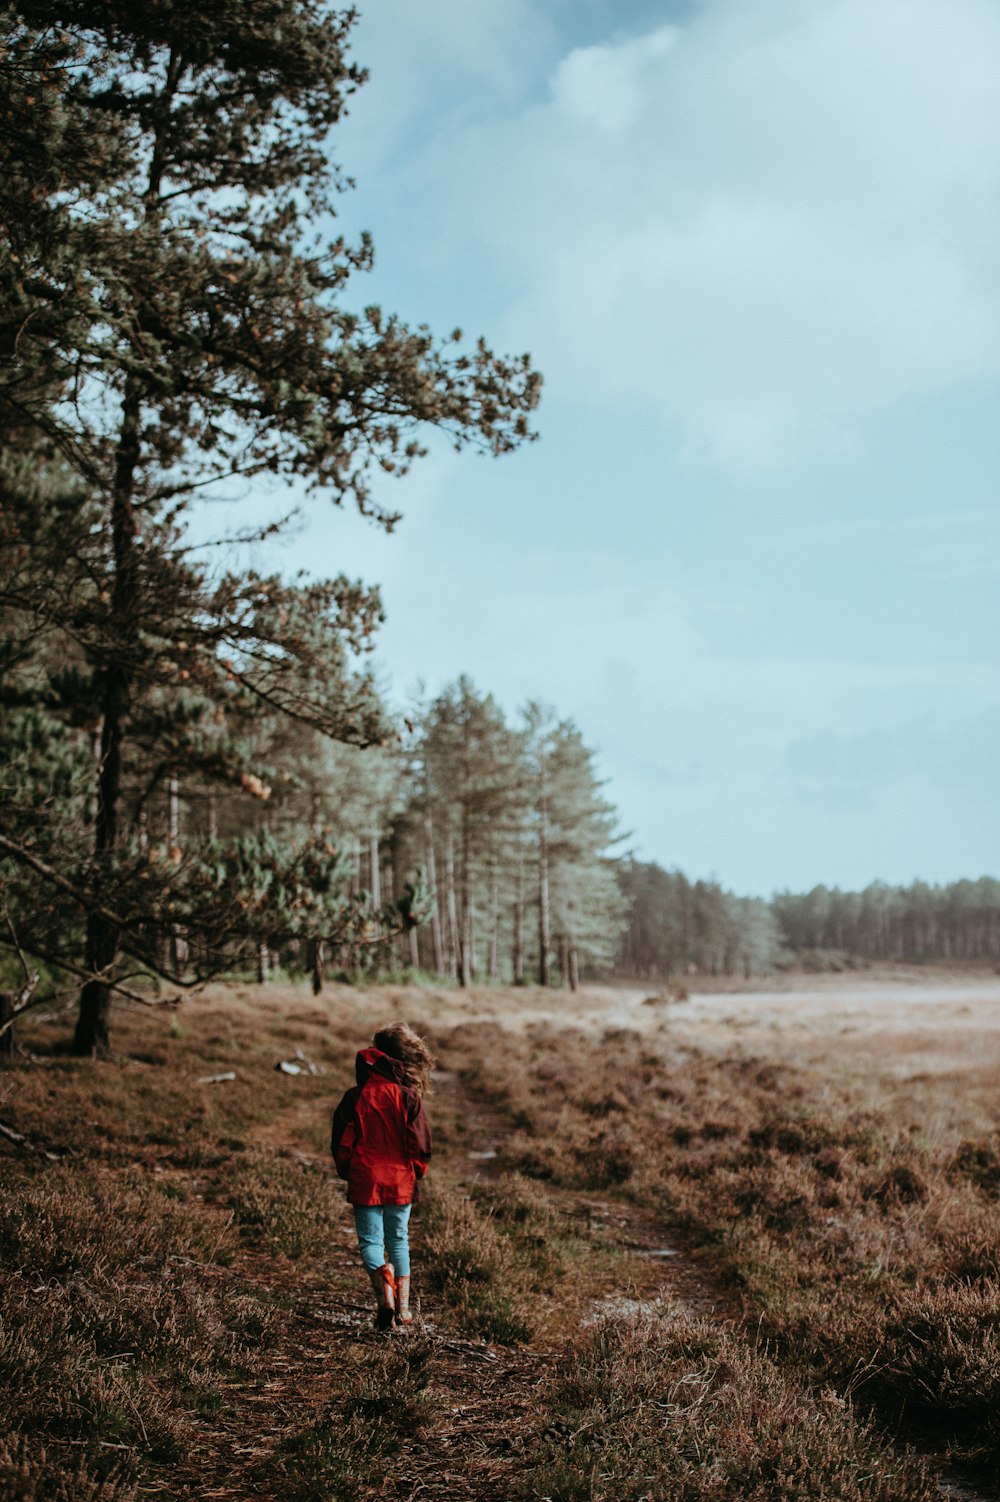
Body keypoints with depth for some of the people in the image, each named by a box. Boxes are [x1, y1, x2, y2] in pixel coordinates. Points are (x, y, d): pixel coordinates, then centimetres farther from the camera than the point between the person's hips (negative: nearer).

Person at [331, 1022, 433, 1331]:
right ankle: (403, 1308, 13)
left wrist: (346, 1172, 17)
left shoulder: (355, 1097, -6)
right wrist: (416, 1173, 13)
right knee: (399, 1240, 15)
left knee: (370, 1240, 7)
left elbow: (341, 1143, 0)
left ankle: (384, 1292, -19)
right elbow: (420, 1143, -5)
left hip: (364, 1182, -1)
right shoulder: (410, 1097, -9)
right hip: (400, 1181, 1)